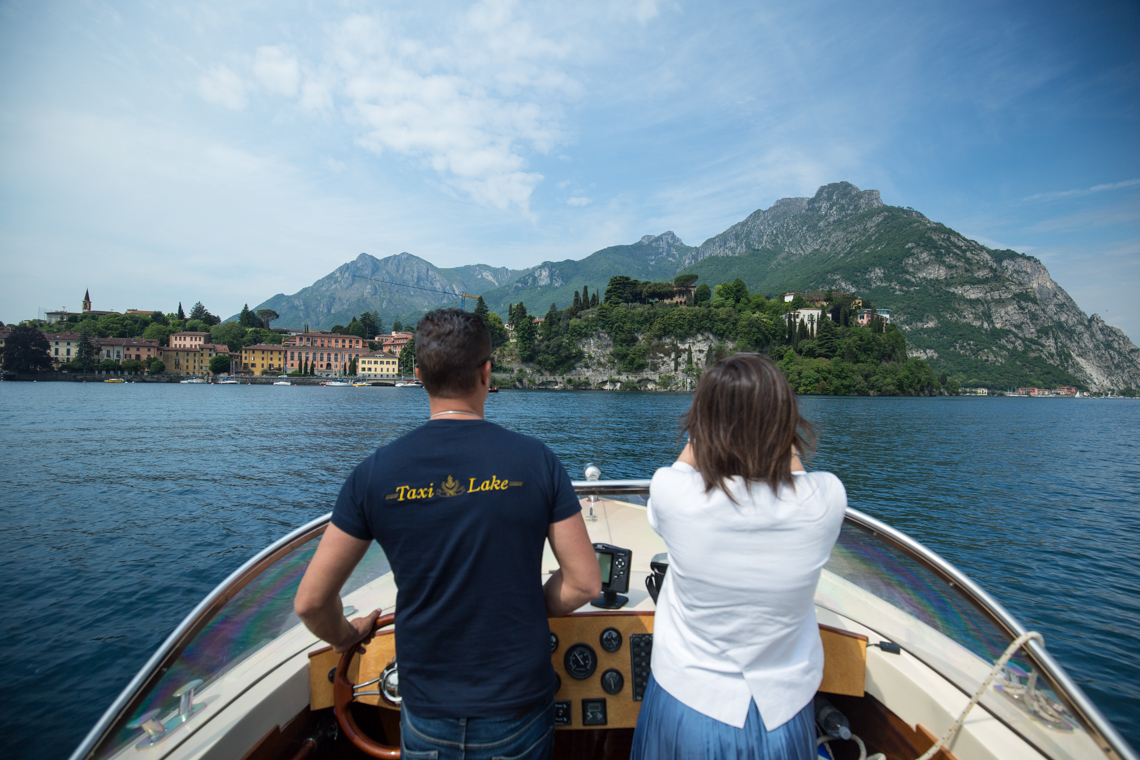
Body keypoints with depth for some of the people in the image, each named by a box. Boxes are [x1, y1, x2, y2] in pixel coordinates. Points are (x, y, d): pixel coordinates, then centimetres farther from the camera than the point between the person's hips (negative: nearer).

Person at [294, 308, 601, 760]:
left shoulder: (375, 473, -12)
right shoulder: (535, 460, -14)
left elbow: (311, 601, -5)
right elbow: (585, 583, -9)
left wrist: (345, 637, 15)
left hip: (427, 718, 1)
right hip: (518, 712, 0)